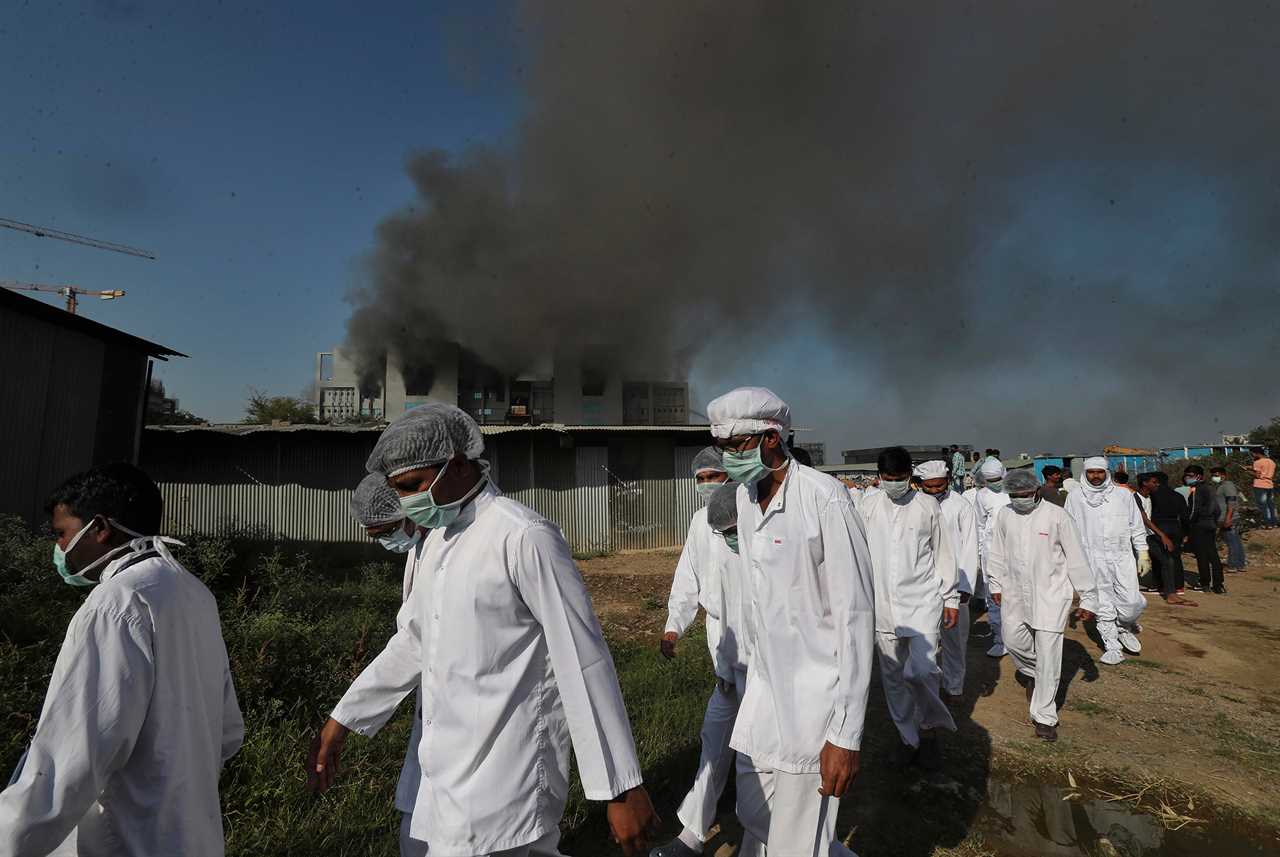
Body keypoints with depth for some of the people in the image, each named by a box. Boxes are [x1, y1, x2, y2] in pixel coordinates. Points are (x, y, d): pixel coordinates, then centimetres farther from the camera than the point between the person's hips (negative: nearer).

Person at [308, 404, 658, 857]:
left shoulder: (523, 536, -20)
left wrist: (622, 788, -17)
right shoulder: (438, 541, 8)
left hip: (504, 774, -8)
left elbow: (583, 661, -20)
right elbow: (413, 641, 18)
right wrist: (341, 721, 16)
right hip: (446, 769, 8)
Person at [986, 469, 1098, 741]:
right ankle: (1033, 673, 42)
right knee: (1013, 638, 8)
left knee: (1048, 655, -1)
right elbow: (997, 552, 12)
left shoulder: (1056, 515, -12)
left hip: (1051, 593, -4)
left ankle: (1044, 716, 11)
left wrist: (1088, 599, -5)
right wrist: (995, 584, 16)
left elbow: (1076, 558, -7)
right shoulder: (1004, 515, 0)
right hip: (1015, 592, 4)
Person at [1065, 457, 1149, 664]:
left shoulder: (1123, 495, 8)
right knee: (1103, 606, 2)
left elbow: (1137, 527, 13)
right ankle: (1112, 647, 13)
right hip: (1092, 559, -1)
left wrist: (1143, 554, 8)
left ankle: (1124, 627, 27)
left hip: (1122, 557, 1)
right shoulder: (1074, 497, 4)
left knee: (1132, 602, -4)